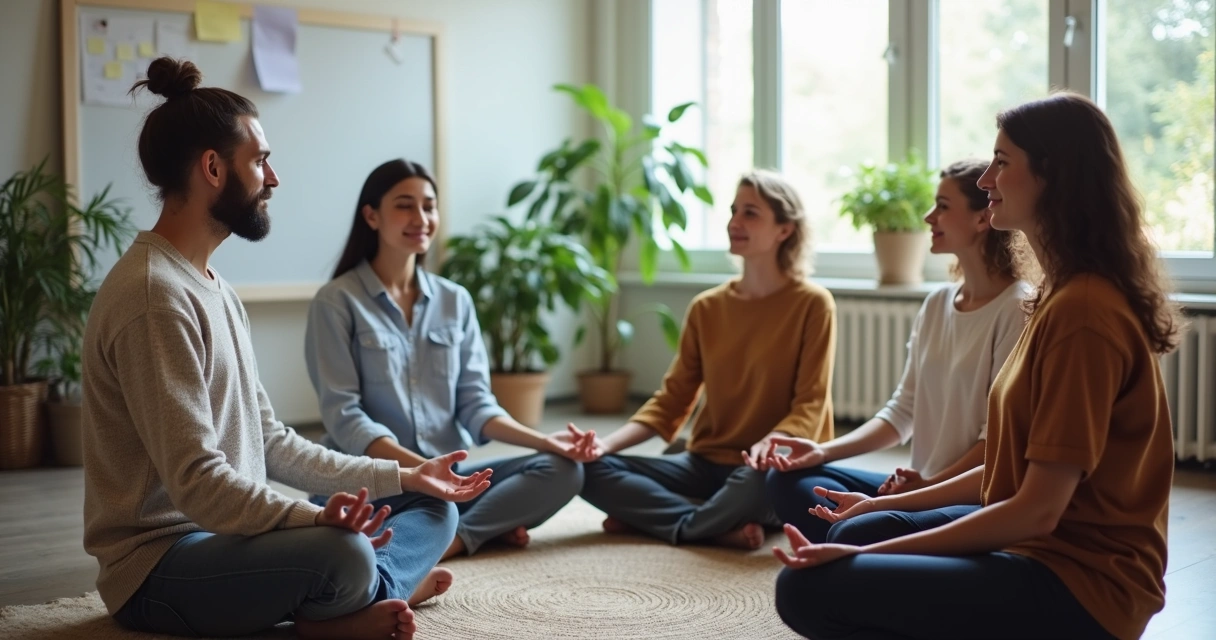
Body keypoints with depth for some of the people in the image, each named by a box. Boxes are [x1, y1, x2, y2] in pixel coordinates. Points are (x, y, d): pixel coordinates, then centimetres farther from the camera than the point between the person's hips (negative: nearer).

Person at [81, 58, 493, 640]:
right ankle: (386, 588, -4)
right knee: (343, 556, -37)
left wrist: (403, 477, 10)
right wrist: (319, 519, -39)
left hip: (230, 534, 11)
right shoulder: (154, 296, -19)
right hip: (159, 568, -10)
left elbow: (272, 445, 13)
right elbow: (196, 482, -26)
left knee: (432, 508, 10)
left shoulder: (214, 288, 14)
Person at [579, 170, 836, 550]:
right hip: (706, 464, 5)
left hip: (769, 468, -4)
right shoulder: (707, 308, 7)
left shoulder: (812, 304, -7)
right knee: (591, 470, -15)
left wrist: (769, 447, -33)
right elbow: (672, 399, 6)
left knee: (758, 481, -41)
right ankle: (722, 527, -22)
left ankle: (650, 518, -15)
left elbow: (809, 406, -12)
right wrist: (606, 444, -10)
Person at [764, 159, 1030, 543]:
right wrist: (826, 451, -3)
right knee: (790, 480, -6)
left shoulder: (1018, 309, -12)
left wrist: (933, 483, -24)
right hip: (926, 486, 8)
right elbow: (902, 410, 9)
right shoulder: (936, 305, 11)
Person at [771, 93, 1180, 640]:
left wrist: (868, 553, -20)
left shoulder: (1083, 312, -21)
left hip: (1080, 582, -10)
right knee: (856, 531, 20)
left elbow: (1039, 509, -22)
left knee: (808, 589, -19)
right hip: (1046, 548, 10)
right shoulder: (1067, 296, 11)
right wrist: (887, 505, 13)